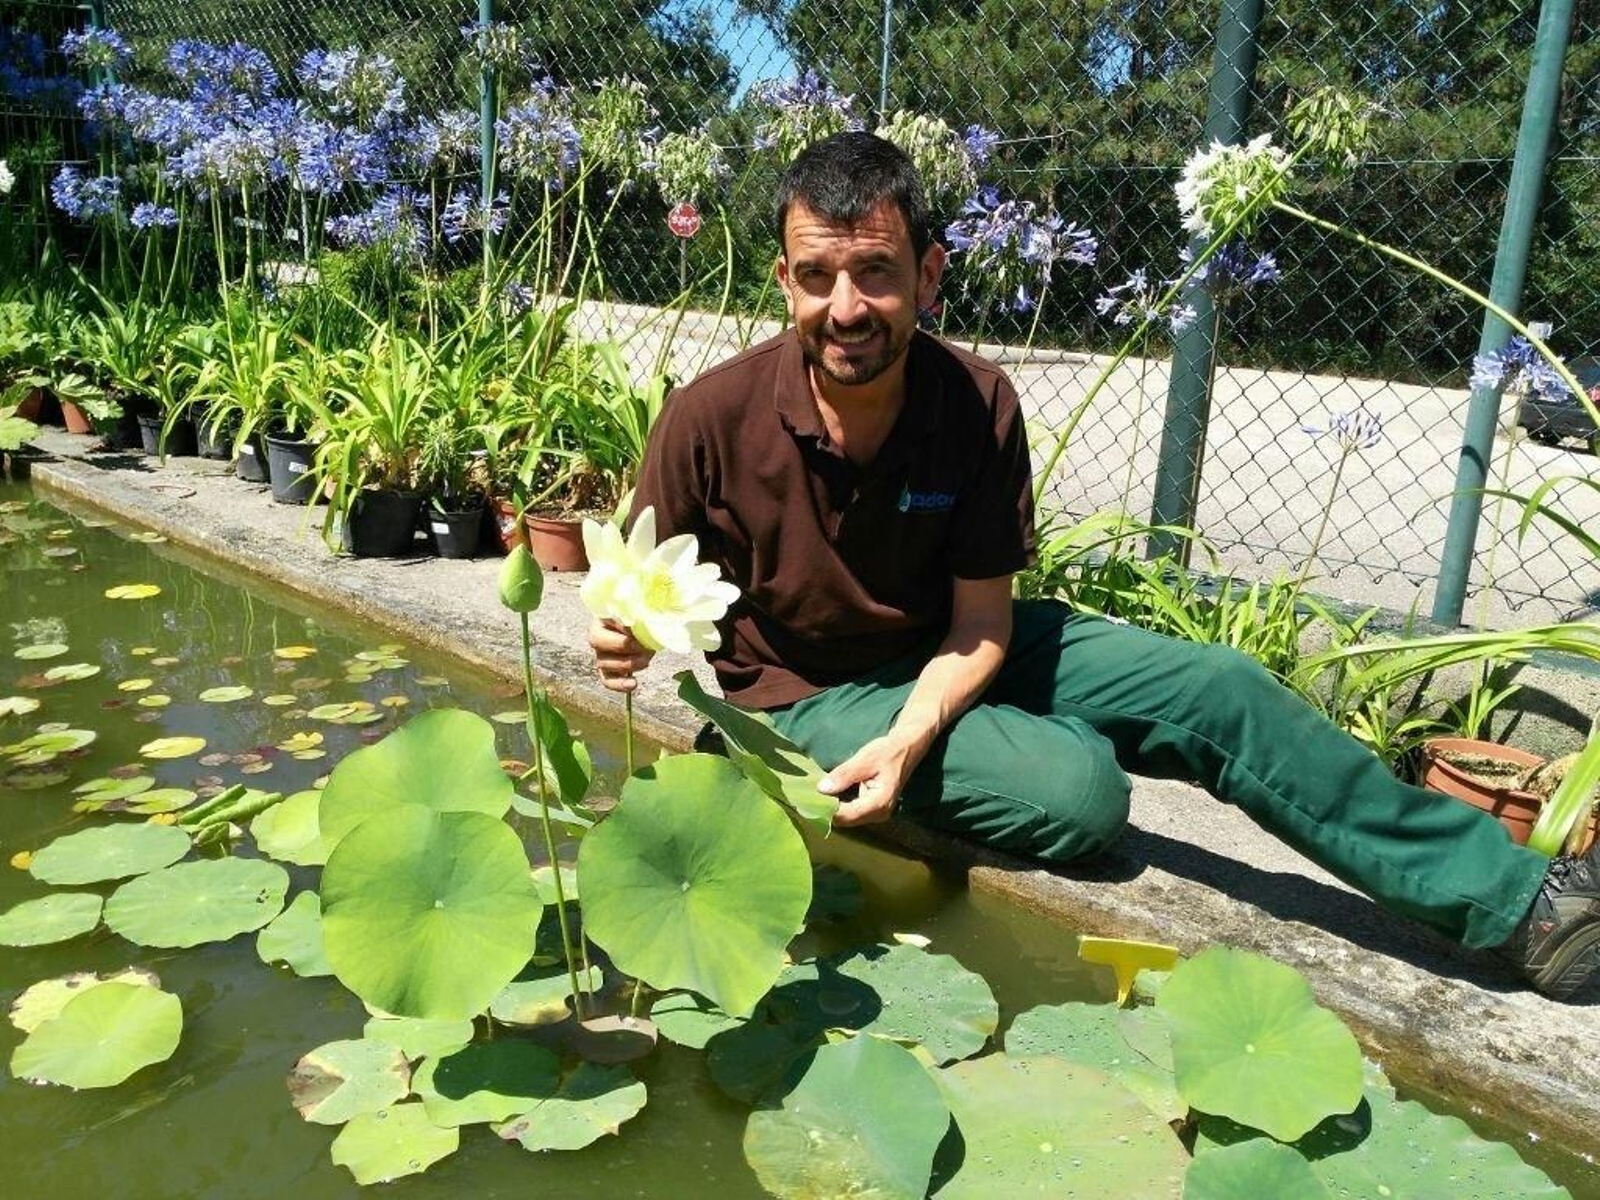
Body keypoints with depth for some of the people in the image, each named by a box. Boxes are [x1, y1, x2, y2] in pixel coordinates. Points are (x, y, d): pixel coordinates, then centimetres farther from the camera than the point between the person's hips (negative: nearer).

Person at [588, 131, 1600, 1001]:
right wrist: (629, 639, -33)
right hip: (807, 689, -3)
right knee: (1079, 789, -27)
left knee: (1216, 690, -12)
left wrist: (910, 737, -28)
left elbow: (983, 623, -11)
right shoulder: (713, 419, -22)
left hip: (946, 652, 3)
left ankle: (1516, 900, 1)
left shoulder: (977, 405, -16)